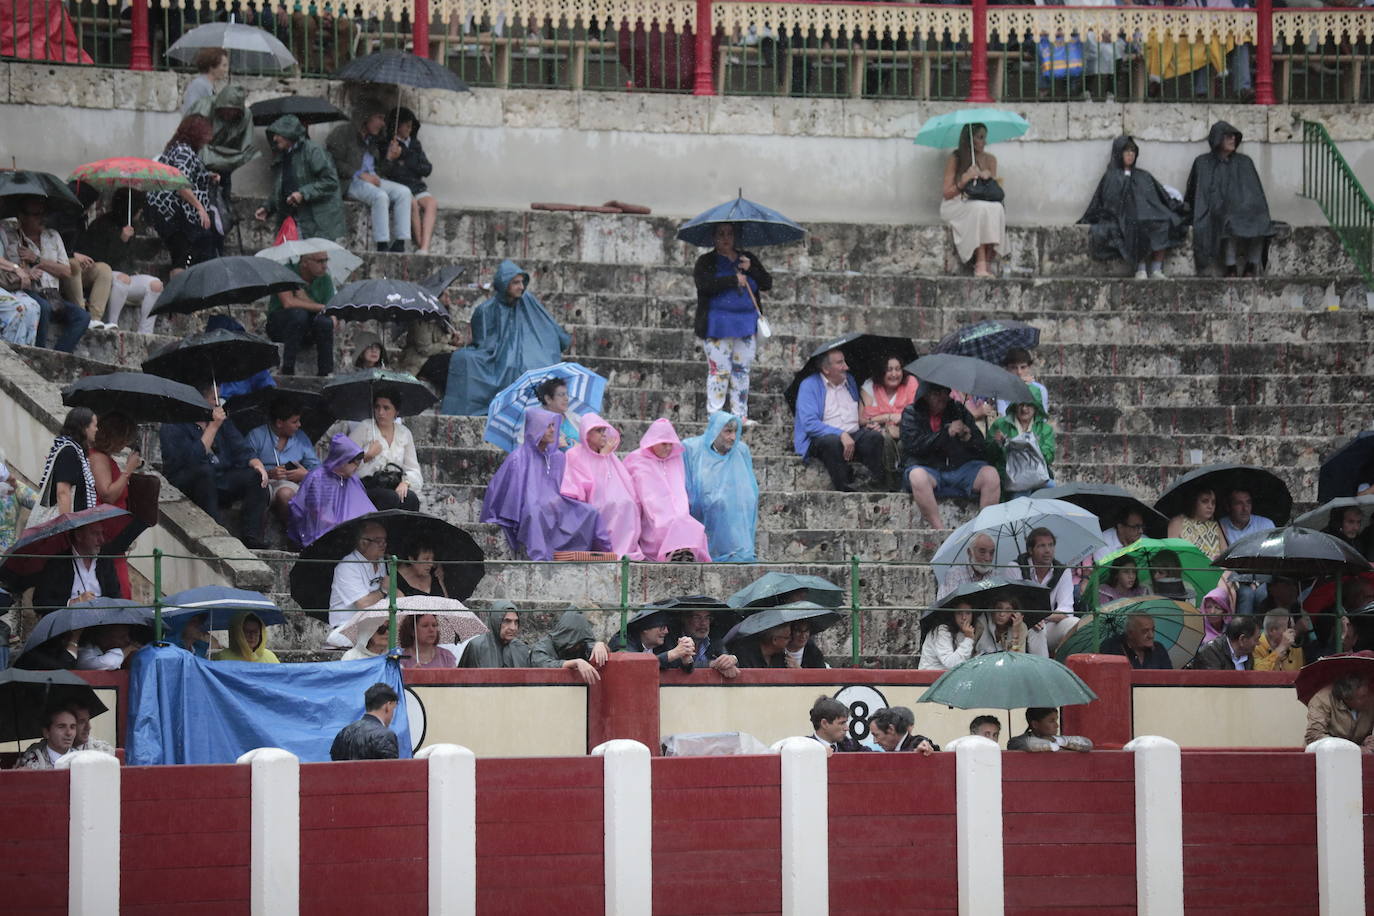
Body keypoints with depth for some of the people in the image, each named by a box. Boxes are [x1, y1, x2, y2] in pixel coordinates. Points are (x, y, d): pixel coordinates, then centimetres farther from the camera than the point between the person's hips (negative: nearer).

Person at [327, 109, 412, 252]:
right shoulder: (344, 132, -2)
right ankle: (382, 246, -33)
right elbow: (334, 163, -12)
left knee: (403, 192, -15)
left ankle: (399, 245, -23)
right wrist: (360, 174, -18)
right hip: (348, 182, -8)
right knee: (380, 196, -34)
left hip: (371, 180, 8)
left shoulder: (372, 139, 23)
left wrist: (389, 158, 7)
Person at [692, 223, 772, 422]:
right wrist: (734, 280, -13)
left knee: (742, 371, 5)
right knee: (720, 370, -6)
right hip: (718, 326, -4)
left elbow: (767, 284, 6)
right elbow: (704, 285, -16)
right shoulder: (706, 262, 3)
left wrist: (750, 269, -10)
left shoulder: (748, 259, 14)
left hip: (746, 324, 4)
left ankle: (740, 416, 9)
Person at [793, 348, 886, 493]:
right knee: (833, 442, -39)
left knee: (875, 436, -25)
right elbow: (810, 424, -13)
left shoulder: (850, 381, 19)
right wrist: (840, 434, -23)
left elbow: (862, 415, 31)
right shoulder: (809, 385, -1)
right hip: (819, 439, -5)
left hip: (854, 436, 5)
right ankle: (844, 489, -36)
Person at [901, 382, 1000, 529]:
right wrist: (947, 433, -17)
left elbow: (982, 450, 10)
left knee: (991, 475, -23)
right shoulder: (911, 413, 5)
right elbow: (913, 445, -14)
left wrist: (969, 438, -13)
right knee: (918, 476, -38)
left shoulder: (959, 410, 13)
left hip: (960, 467, 3)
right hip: (929, 470, -3)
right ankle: (939, 530, -34)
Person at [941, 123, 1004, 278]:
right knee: (980, 209, -37)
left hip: (984, 203, 4)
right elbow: (947, 194, -5)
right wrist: (965, 179, -20)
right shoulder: (955, 159, -3)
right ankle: (980, 265, -42)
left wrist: (989, 179, -13)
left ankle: (987, 263, -35)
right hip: (956, 206, -4)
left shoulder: (990, 159, 10)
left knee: (997, 208, -32)